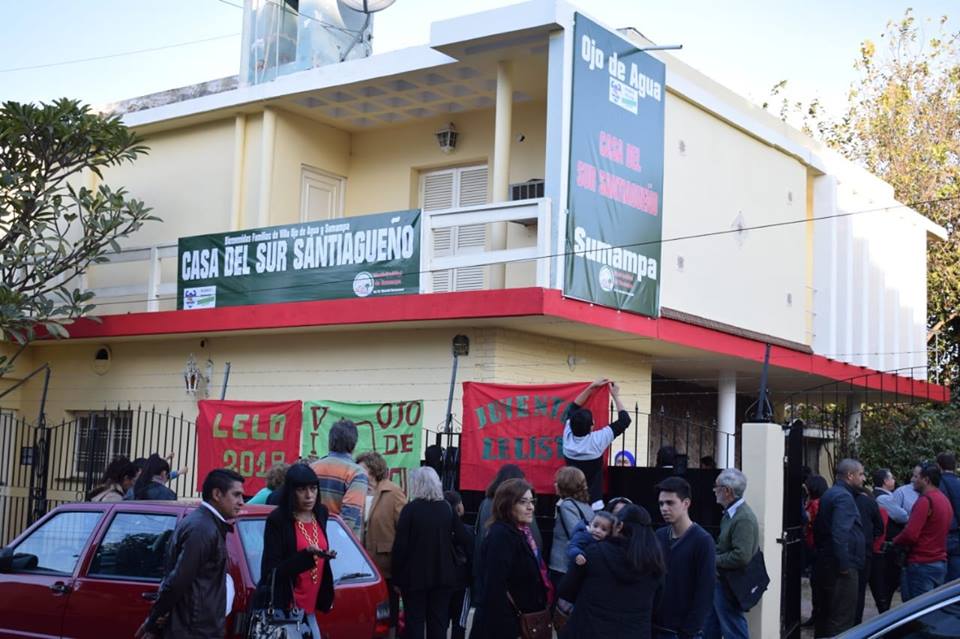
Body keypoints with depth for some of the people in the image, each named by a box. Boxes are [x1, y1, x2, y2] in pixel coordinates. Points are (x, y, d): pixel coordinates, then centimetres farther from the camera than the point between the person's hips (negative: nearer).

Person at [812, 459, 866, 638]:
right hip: (841, 568, -10)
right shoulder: (844, 497, -15)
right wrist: (844, 565, -24)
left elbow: (817, 528, 24)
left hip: (825, 563, 10)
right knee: (842, 618, -8)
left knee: (825, 613, 17)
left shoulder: (829, 495, 16)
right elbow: (840, 534, -26)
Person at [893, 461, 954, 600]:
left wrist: (894, 541, -3)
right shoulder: (945, 500, 14)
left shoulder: (925, 500, -15)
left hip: (922, 564, -9)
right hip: (941, 562, 9)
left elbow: (910, 534, -22)